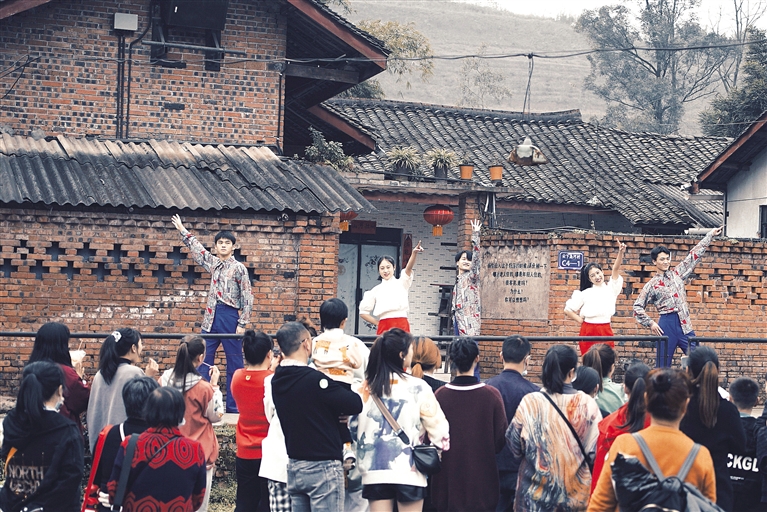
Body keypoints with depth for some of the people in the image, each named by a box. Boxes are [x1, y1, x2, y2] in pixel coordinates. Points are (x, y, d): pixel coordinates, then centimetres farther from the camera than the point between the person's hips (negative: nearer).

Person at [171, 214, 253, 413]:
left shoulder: (239, 268, -4)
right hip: (211, 316, 6)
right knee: (203, 359, 4)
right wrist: (182, 230, 22)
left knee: (234, 361, 1)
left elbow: (247, 298, -6)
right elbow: (196, 248, 25)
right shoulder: (212, 262, 13)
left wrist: (242, 323, -12)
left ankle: (234, 406, 5)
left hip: (230, 316, -6)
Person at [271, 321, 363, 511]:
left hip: (293, 466, 8)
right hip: (322, 467, -8)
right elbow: (355, 405, -17)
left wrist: (333, 412, 6)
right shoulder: (315, 380, -21)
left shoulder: (277, 381, 4)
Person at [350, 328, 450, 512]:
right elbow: (437, 425, -6)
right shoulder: (417, 387, -9)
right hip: (409, 470, -3)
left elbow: (354, 427, 9)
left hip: (374, 470, 3)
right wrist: (441, 444, 13)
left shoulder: (366, 387, 2)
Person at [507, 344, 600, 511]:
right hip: (576, 492, 0)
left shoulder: (529, 403, -11)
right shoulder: (586, 403, -11)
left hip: (536, 492, 0)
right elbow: (596, 451, -7)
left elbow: (515, 447, -2)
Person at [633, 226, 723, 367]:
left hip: (684, 324, 4)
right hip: (666, 325, -4)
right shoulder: (652, 284, 3)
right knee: (663, 365, -1)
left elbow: (694, 255, 14)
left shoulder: (677, 273, 12)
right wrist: (650, 323, -6)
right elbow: (638, 306, 4)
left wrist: (710, 235, 15)